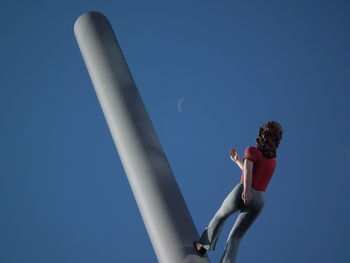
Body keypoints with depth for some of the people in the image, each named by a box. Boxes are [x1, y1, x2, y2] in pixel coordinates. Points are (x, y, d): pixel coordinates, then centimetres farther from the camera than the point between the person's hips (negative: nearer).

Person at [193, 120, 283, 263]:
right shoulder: (273, 162, 21)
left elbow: (248, 167, -20)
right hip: (259, 202, 4)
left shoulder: (251, 150, 1)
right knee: (234, 238, 9)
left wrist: (246, 191, -36)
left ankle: (204, 245, 42)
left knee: (221, 214, 29)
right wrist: (236, 160, 40)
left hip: (241, 195, -4)